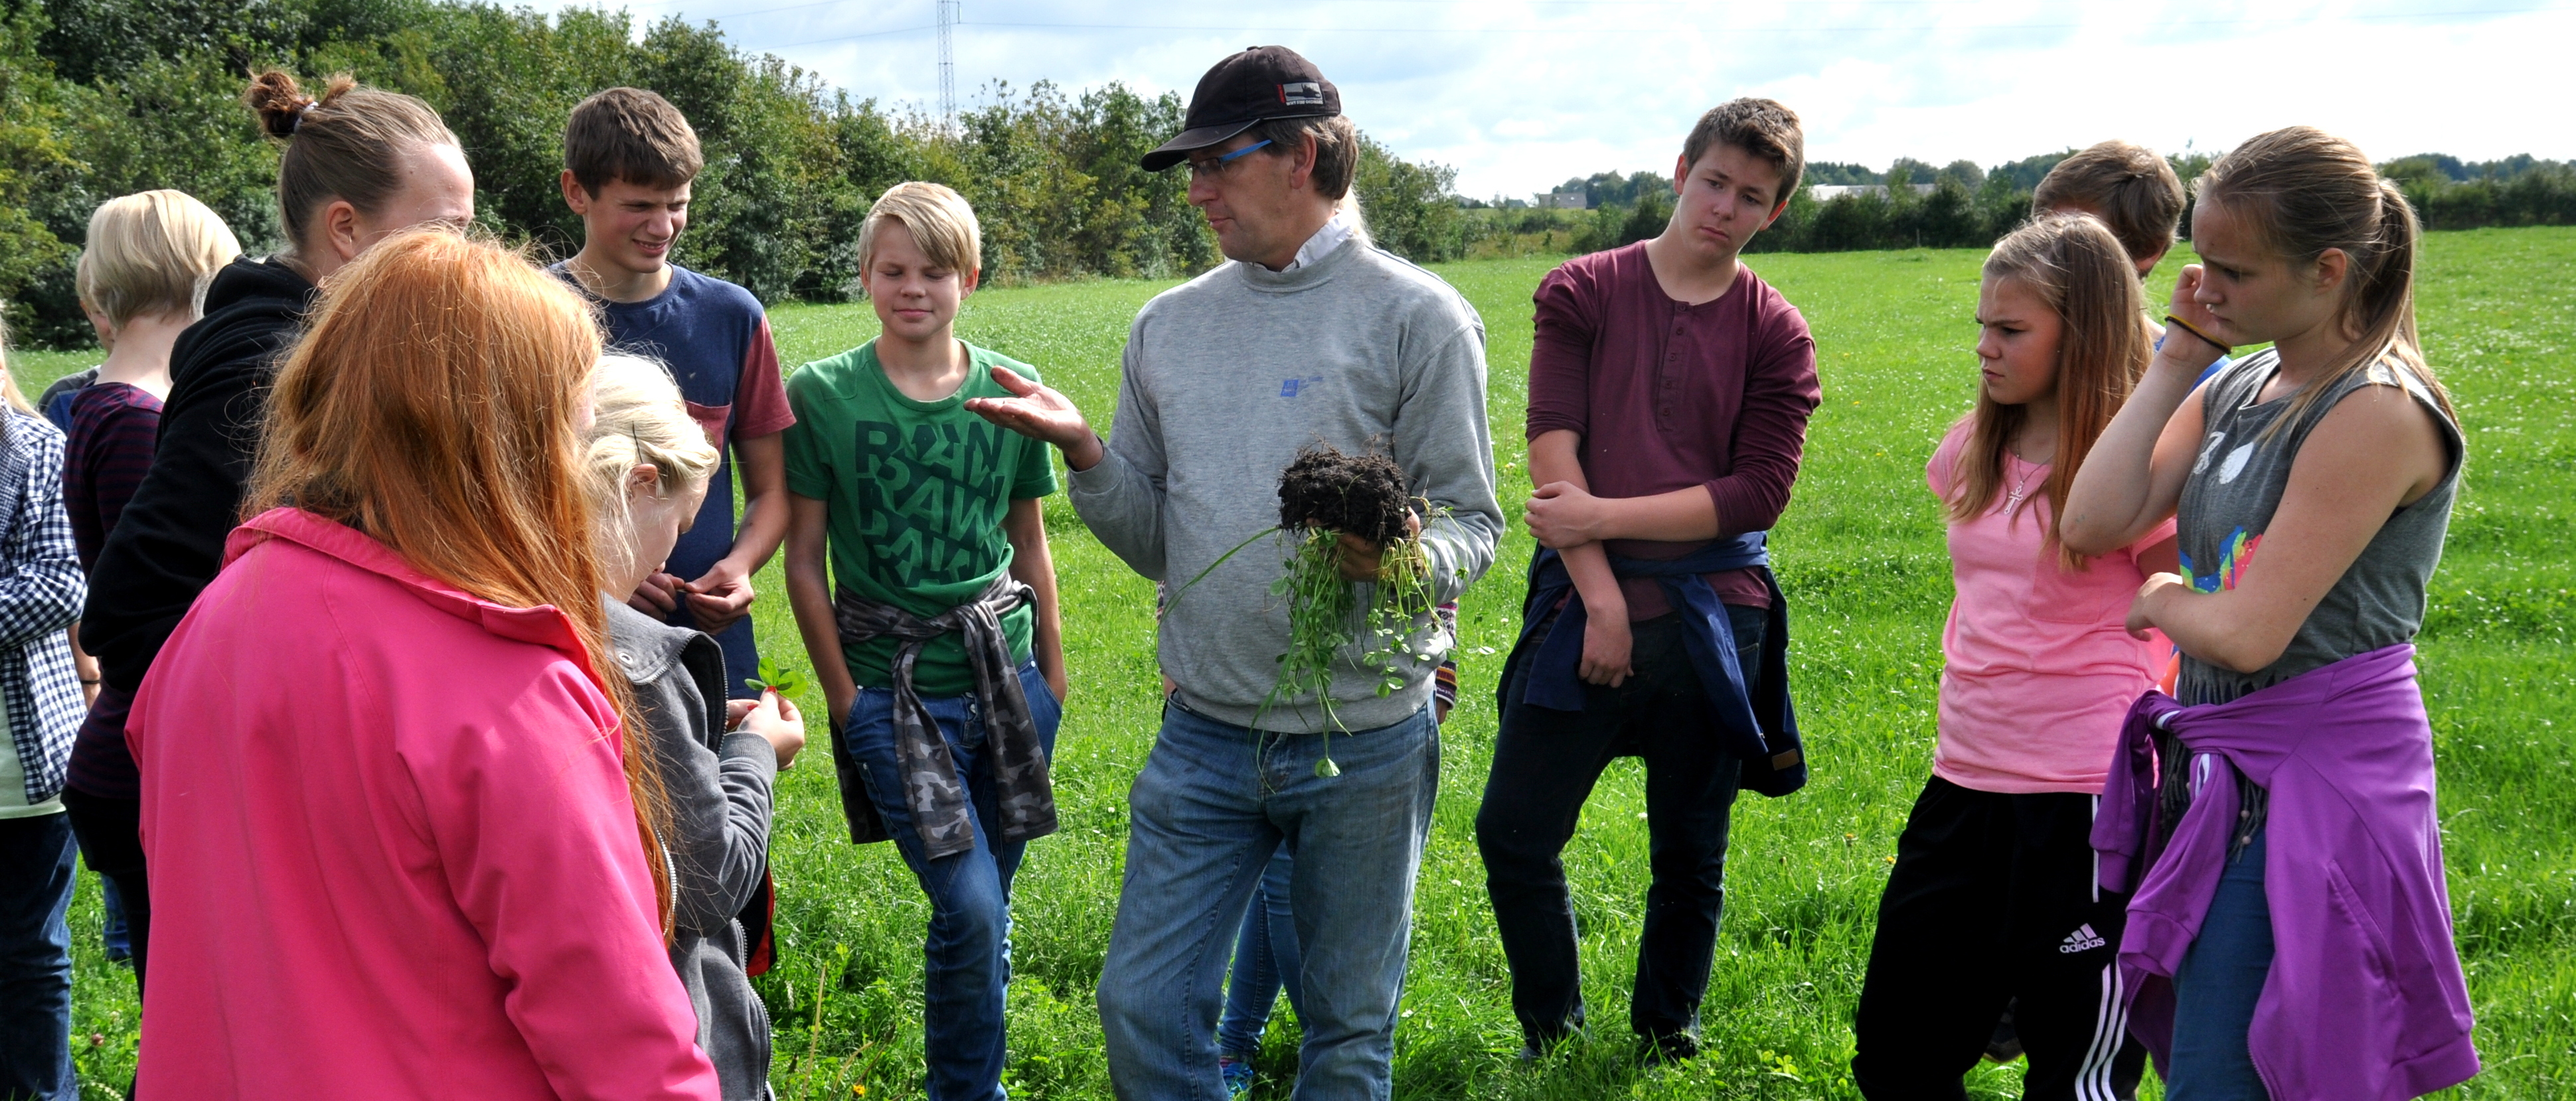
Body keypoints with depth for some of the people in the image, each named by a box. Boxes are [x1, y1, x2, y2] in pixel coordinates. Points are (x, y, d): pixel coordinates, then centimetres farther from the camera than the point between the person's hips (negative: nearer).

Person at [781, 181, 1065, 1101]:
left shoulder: (1011, 391, 4)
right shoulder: (820, 395, -5)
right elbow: (804, 559, -1)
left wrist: (1052, 669, 14)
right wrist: (843, 697, -4)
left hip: (1007, 675, 3)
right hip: (894, 688, -3)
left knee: (987, 902, 11)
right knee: (970, 909, -10)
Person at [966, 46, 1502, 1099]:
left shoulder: (1415, 316, -6)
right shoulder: (1168, 326, 8)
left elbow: (1471, 520, -6)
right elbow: (1154, 539, 10)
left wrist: (1411, 559, -27)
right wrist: (1084, 452, -7)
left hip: (1366, 741, -3)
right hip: (1202, 738, 4)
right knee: (1143, 1010, 6)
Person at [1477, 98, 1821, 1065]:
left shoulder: (1775, 334, 3)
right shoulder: (1582, 293, 3)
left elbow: (1759, 493, -6)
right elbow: (1554, 451, -6)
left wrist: (1606, 517, -13)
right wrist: (1600, 596, -14)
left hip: (1714, 620, 0)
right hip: (1589, 603, 0)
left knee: (1690, 855, 11)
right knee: (1514, 833, 0)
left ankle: (1665, 1035, 32)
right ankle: (1550, 1032, 22)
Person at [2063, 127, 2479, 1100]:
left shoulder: (2376, 414, -18)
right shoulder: (2234, 391, 8)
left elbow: (2245, 634, -23)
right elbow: (2093, 524, -4)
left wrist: (2163, 601, -2)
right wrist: (2175, 363, -1)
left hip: (2312, 782, -9)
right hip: (2223, 769, 9)